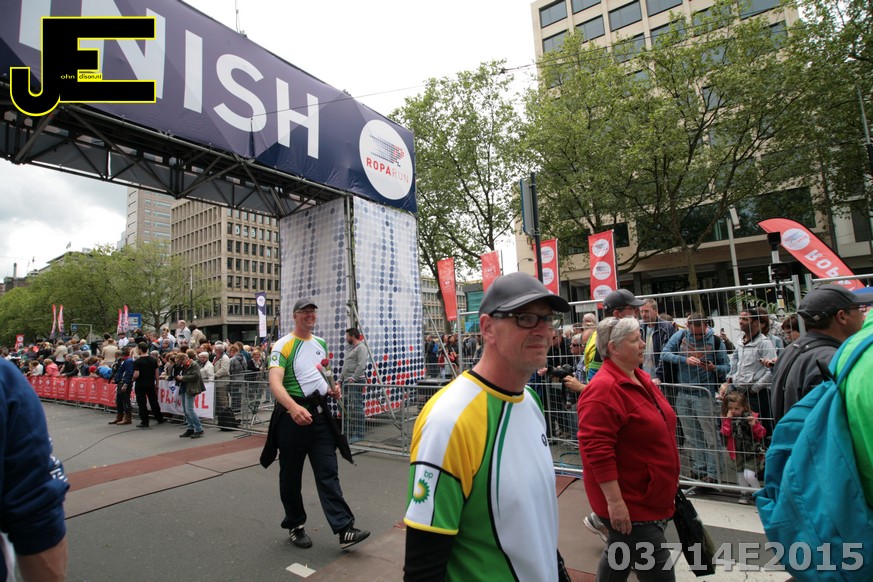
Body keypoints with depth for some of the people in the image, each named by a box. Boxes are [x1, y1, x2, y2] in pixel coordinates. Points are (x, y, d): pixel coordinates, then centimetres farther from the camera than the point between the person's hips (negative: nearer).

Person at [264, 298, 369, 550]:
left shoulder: (321, 343, 12)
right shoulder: (283, 345, -9)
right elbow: (275, 382, -23)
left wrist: (332, 387, 5)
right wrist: (294, 407, -40)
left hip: (320, 412, 5)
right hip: (292, 415, -4)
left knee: (328, 472, 3)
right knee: (291, 474, 11)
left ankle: (344, 529, 4)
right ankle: (295, 526, 30)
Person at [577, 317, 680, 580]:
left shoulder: (641, 378, 7)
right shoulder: (603, 390, -24)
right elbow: (597, 449, -27)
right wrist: (614, 501, -25)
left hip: (647, 496, 9)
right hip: (629, 502, -9)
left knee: (619, 556, 23)